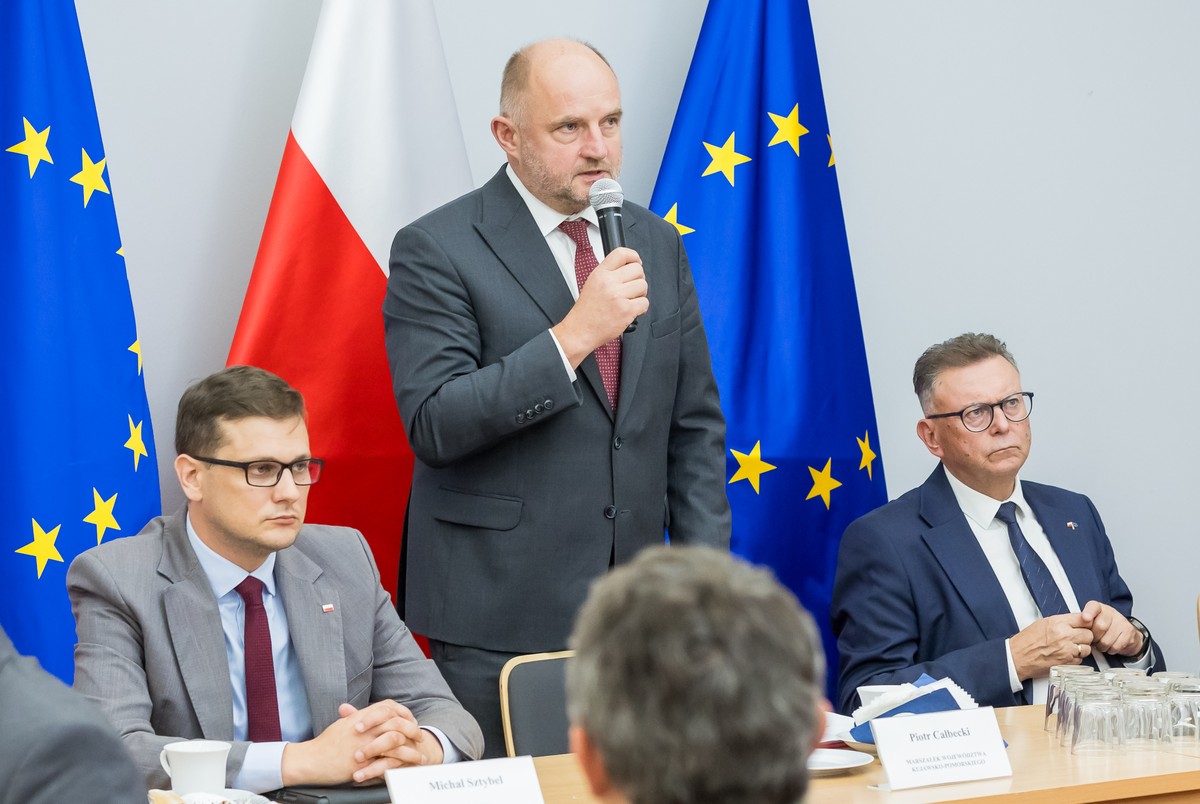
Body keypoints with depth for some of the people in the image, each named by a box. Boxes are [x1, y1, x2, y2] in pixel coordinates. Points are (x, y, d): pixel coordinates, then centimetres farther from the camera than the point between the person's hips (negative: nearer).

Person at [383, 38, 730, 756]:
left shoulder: (656, 244, 11)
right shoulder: (437, 252, -6)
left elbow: (695, 427, 13)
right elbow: (434, 423, -16)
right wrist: (573, 334, -22)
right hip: (502, 619, -5)